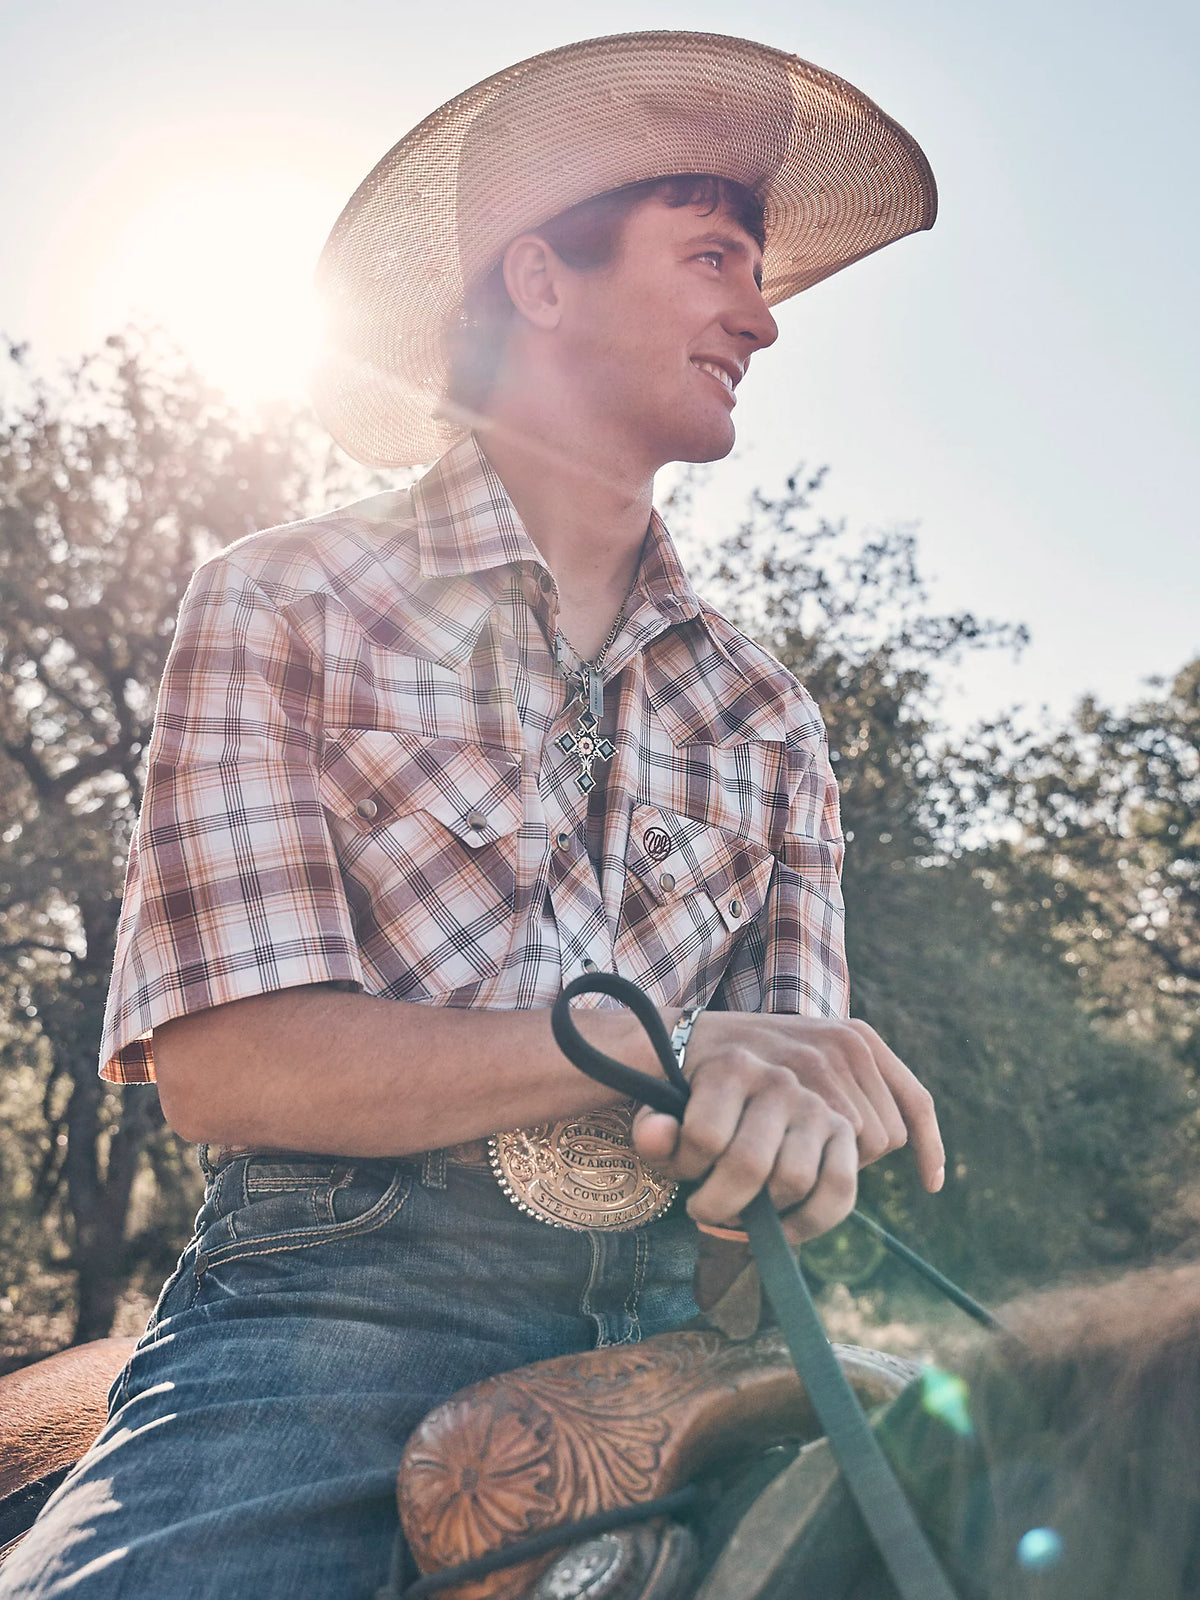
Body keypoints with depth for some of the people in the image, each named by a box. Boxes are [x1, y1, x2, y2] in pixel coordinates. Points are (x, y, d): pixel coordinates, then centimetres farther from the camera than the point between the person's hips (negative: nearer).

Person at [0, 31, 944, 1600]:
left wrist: (795, 1118, -14)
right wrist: (647, 1045, -16)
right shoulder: (287, 604, 4)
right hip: (350, 1282, -4)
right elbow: (221, 1064, -6)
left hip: (667, 1315, 5)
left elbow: (796, 1056, 11)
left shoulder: (767, 717, 17)